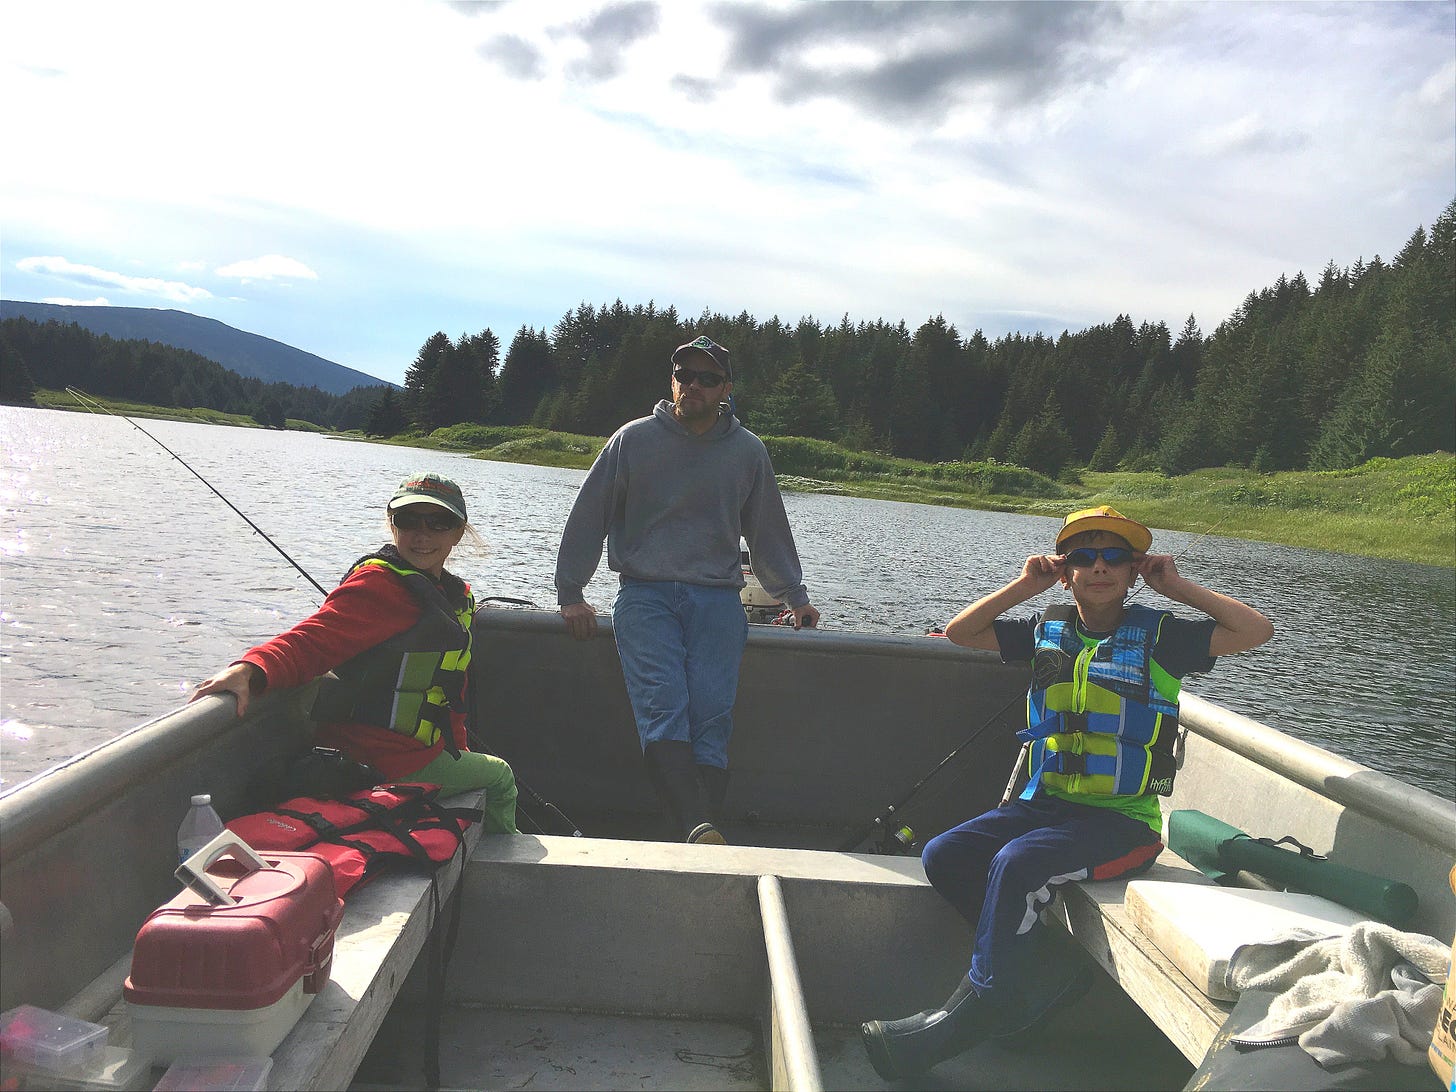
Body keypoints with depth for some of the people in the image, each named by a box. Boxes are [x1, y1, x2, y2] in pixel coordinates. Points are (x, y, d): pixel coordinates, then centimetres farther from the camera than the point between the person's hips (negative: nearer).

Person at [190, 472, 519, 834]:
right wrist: (249, 669, -48)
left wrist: (459, 750, 17)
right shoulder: (377, 585, -18)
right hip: (388, 763, -9)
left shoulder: (457, 594, 12)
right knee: (501, 776, 12)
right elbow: (311, 641, -30)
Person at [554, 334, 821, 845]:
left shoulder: (748, 451, 13)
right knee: (662, 712, -22)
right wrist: (570, 593, 9)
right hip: (644, 596, -1)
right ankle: (700, 830, -33)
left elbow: (769, 530, 24)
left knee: (712, 721, -14)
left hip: (717, 600, 2)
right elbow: (588, 517, 12)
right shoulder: (634, 439, 7)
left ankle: (706, 829, -19)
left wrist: (795, 597, 27)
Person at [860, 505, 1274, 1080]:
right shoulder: (1048, 629, 10)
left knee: (1017, 863, -29)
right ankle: (1052, 972, -1)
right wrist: (1024, 586, 4)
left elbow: (1257, 631, -9)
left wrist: (1179, 587, -5)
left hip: (1123, 818, -5)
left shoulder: (1158, 635, 0)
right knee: (943, 856, -11)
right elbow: (959, 632, 11)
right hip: (1045, 802, 6)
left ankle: (978, 1008, -12)